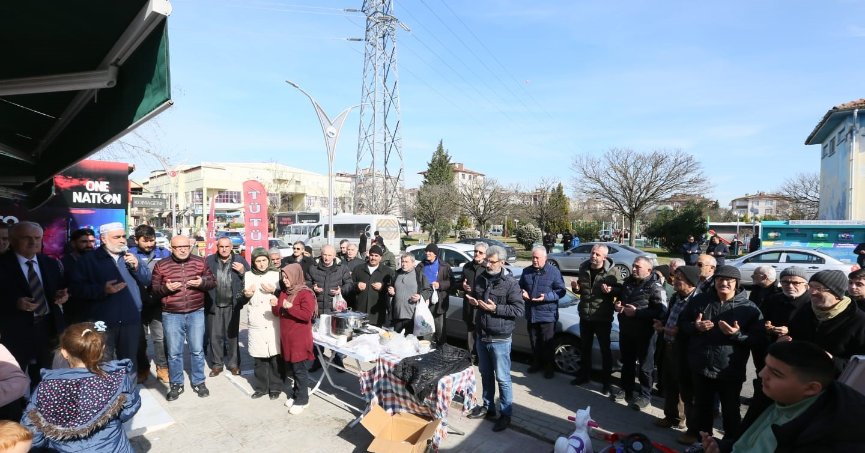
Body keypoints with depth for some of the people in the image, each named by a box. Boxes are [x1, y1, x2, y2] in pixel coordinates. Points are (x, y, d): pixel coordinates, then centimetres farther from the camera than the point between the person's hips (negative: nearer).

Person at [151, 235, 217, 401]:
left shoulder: (200, 262, 2)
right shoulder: (161, 266, -1)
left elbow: (213, 281, 6)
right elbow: (154, 289, 2)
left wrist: (202, 282, -15)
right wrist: (166, 288, -18)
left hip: (196, 313, 1)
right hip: (171, 315, 0)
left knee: (197, 350, 8)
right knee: (174, 353, 7)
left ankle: (198, 383, 22)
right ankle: (176, 385, 23)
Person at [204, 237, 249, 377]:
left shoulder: (239, 260, -1)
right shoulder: (209, 260, 1)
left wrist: (243, 271, -17)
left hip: (232, 305, -1)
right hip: (214, 305, 1)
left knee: (232, 335, 10)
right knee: (214, 336, 9)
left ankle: (233, 363, 22)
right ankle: (217, 364, 23)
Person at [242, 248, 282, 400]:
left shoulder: (277, 274, 2)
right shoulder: (248, 275, 9)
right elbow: (243, 299, 14)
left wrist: (274, 290, -13)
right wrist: (246, 295, -8)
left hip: (273, 322, -2)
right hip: (255, 323, 2)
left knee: (275, 356, 0)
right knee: (258, 357, 7)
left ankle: (275, 387, 14)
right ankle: (261, 387, 22)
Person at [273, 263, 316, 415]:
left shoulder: (306, 293, -15)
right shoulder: (283, 293, 11)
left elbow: (307, 315, -22)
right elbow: (278, 313, 14)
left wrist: (290, 307, -24)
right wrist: (275, 305, -6)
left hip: (300, 339, -8)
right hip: (286, 337, 8)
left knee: (300, 370, 2)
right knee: (290, 368, 17)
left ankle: (302, 400, 13)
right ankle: (296, 394, 32)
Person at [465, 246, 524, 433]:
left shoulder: (510, 283, -13)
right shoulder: (481, 279, 6)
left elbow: (520, 310, -16)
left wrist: (495, 308, -23)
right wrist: (473, 301, -2)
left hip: (500, 339, -6)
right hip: (481, 336, 6)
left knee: (502, 378, 4)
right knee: (486, 375, 19)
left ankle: (506, 414, 18)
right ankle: (488, 407, 35)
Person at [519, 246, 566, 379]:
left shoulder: (554, 271, -7)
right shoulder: (526, 271, 7)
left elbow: (561, 291, -9)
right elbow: (520, 286, 19)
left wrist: (546, 297, -21)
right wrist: (522, 292, -4)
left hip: (547, 314, -4)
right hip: (531, 314, 5)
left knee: (548, 343, 5)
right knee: (534, 341, 16)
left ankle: (549, 367, 21)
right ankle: (537, 363, 33)